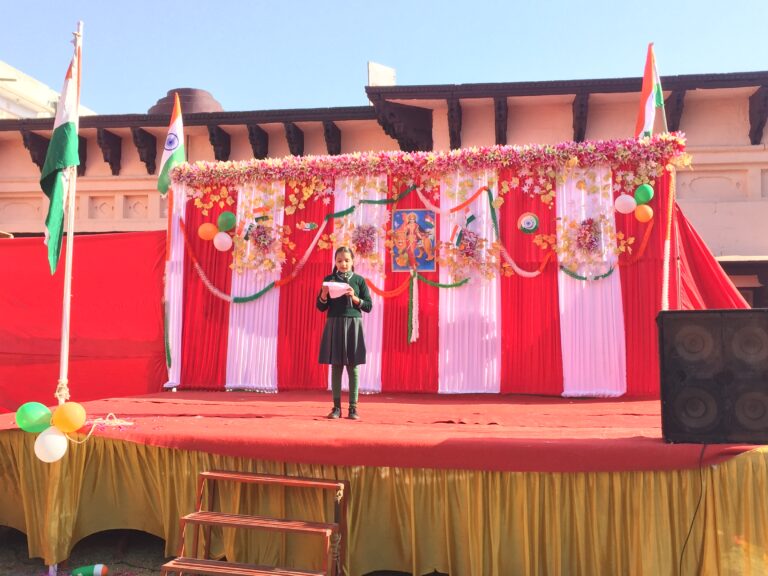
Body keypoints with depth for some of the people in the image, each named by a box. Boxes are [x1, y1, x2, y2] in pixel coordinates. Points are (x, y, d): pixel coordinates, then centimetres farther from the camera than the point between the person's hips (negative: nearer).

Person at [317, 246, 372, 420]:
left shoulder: (359, 280, 4)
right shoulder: (329, 279, 7)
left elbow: (368, 306, 3)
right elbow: (321, 307, 7)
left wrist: (354, 298, -12)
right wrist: (324, 294, -11)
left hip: (353, 324, -1)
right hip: (334, 325, 1)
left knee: (353, 367, 0)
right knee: (336, 366, 3)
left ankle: (353, 407, 5)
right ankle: (336, 407, 8)